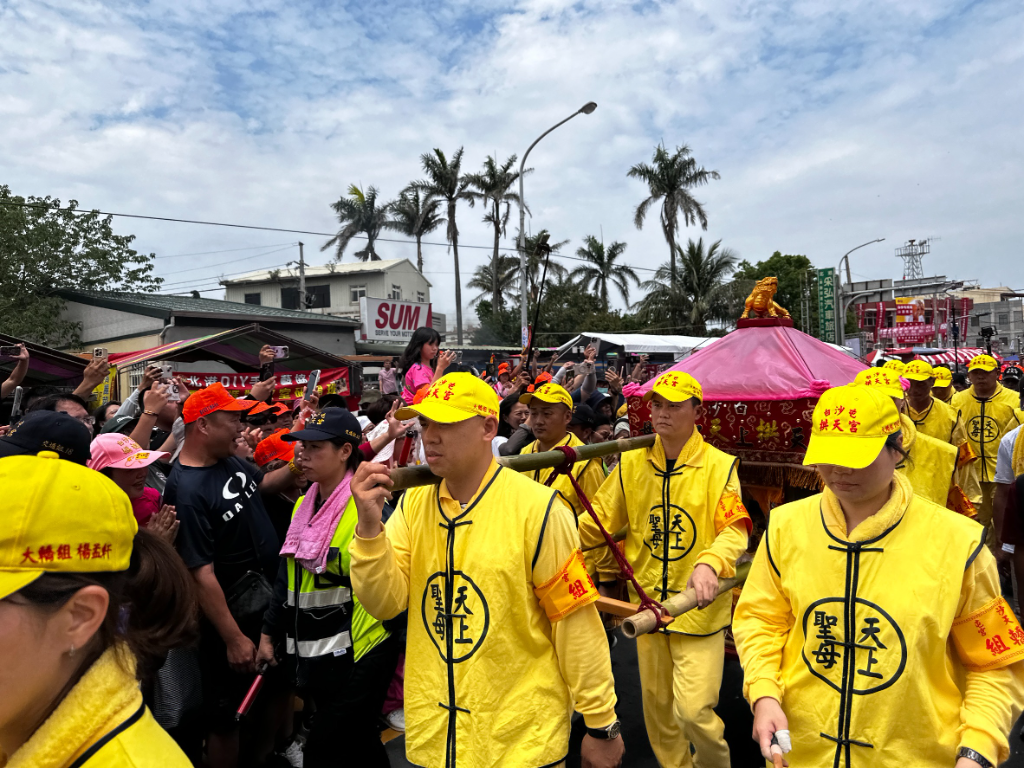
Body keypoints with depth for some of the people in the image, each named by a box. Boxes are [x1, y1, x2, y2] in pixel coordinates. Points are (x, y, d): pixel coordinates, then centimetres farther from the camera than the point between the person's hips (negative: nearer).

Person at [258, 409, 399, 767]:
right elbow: (288, 576, 14)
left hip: (359, 651, -7)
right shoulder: (304, 505, 6)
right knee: (357, 739, 20)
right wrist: (269, 634, 15)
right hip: (315, 652, 7)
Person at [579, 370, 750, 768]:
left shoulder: (720, 465, -8)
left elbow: (735, 530, -13)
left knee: (693, 710, -5)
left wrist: (710, 563, -30)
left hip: (698, 607, -4)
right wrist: (609, 575, 9)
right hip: (646, 603, 4)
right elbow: (598, 522, 8)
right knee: (656, 706, 16)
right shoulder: (630, 463, 1)